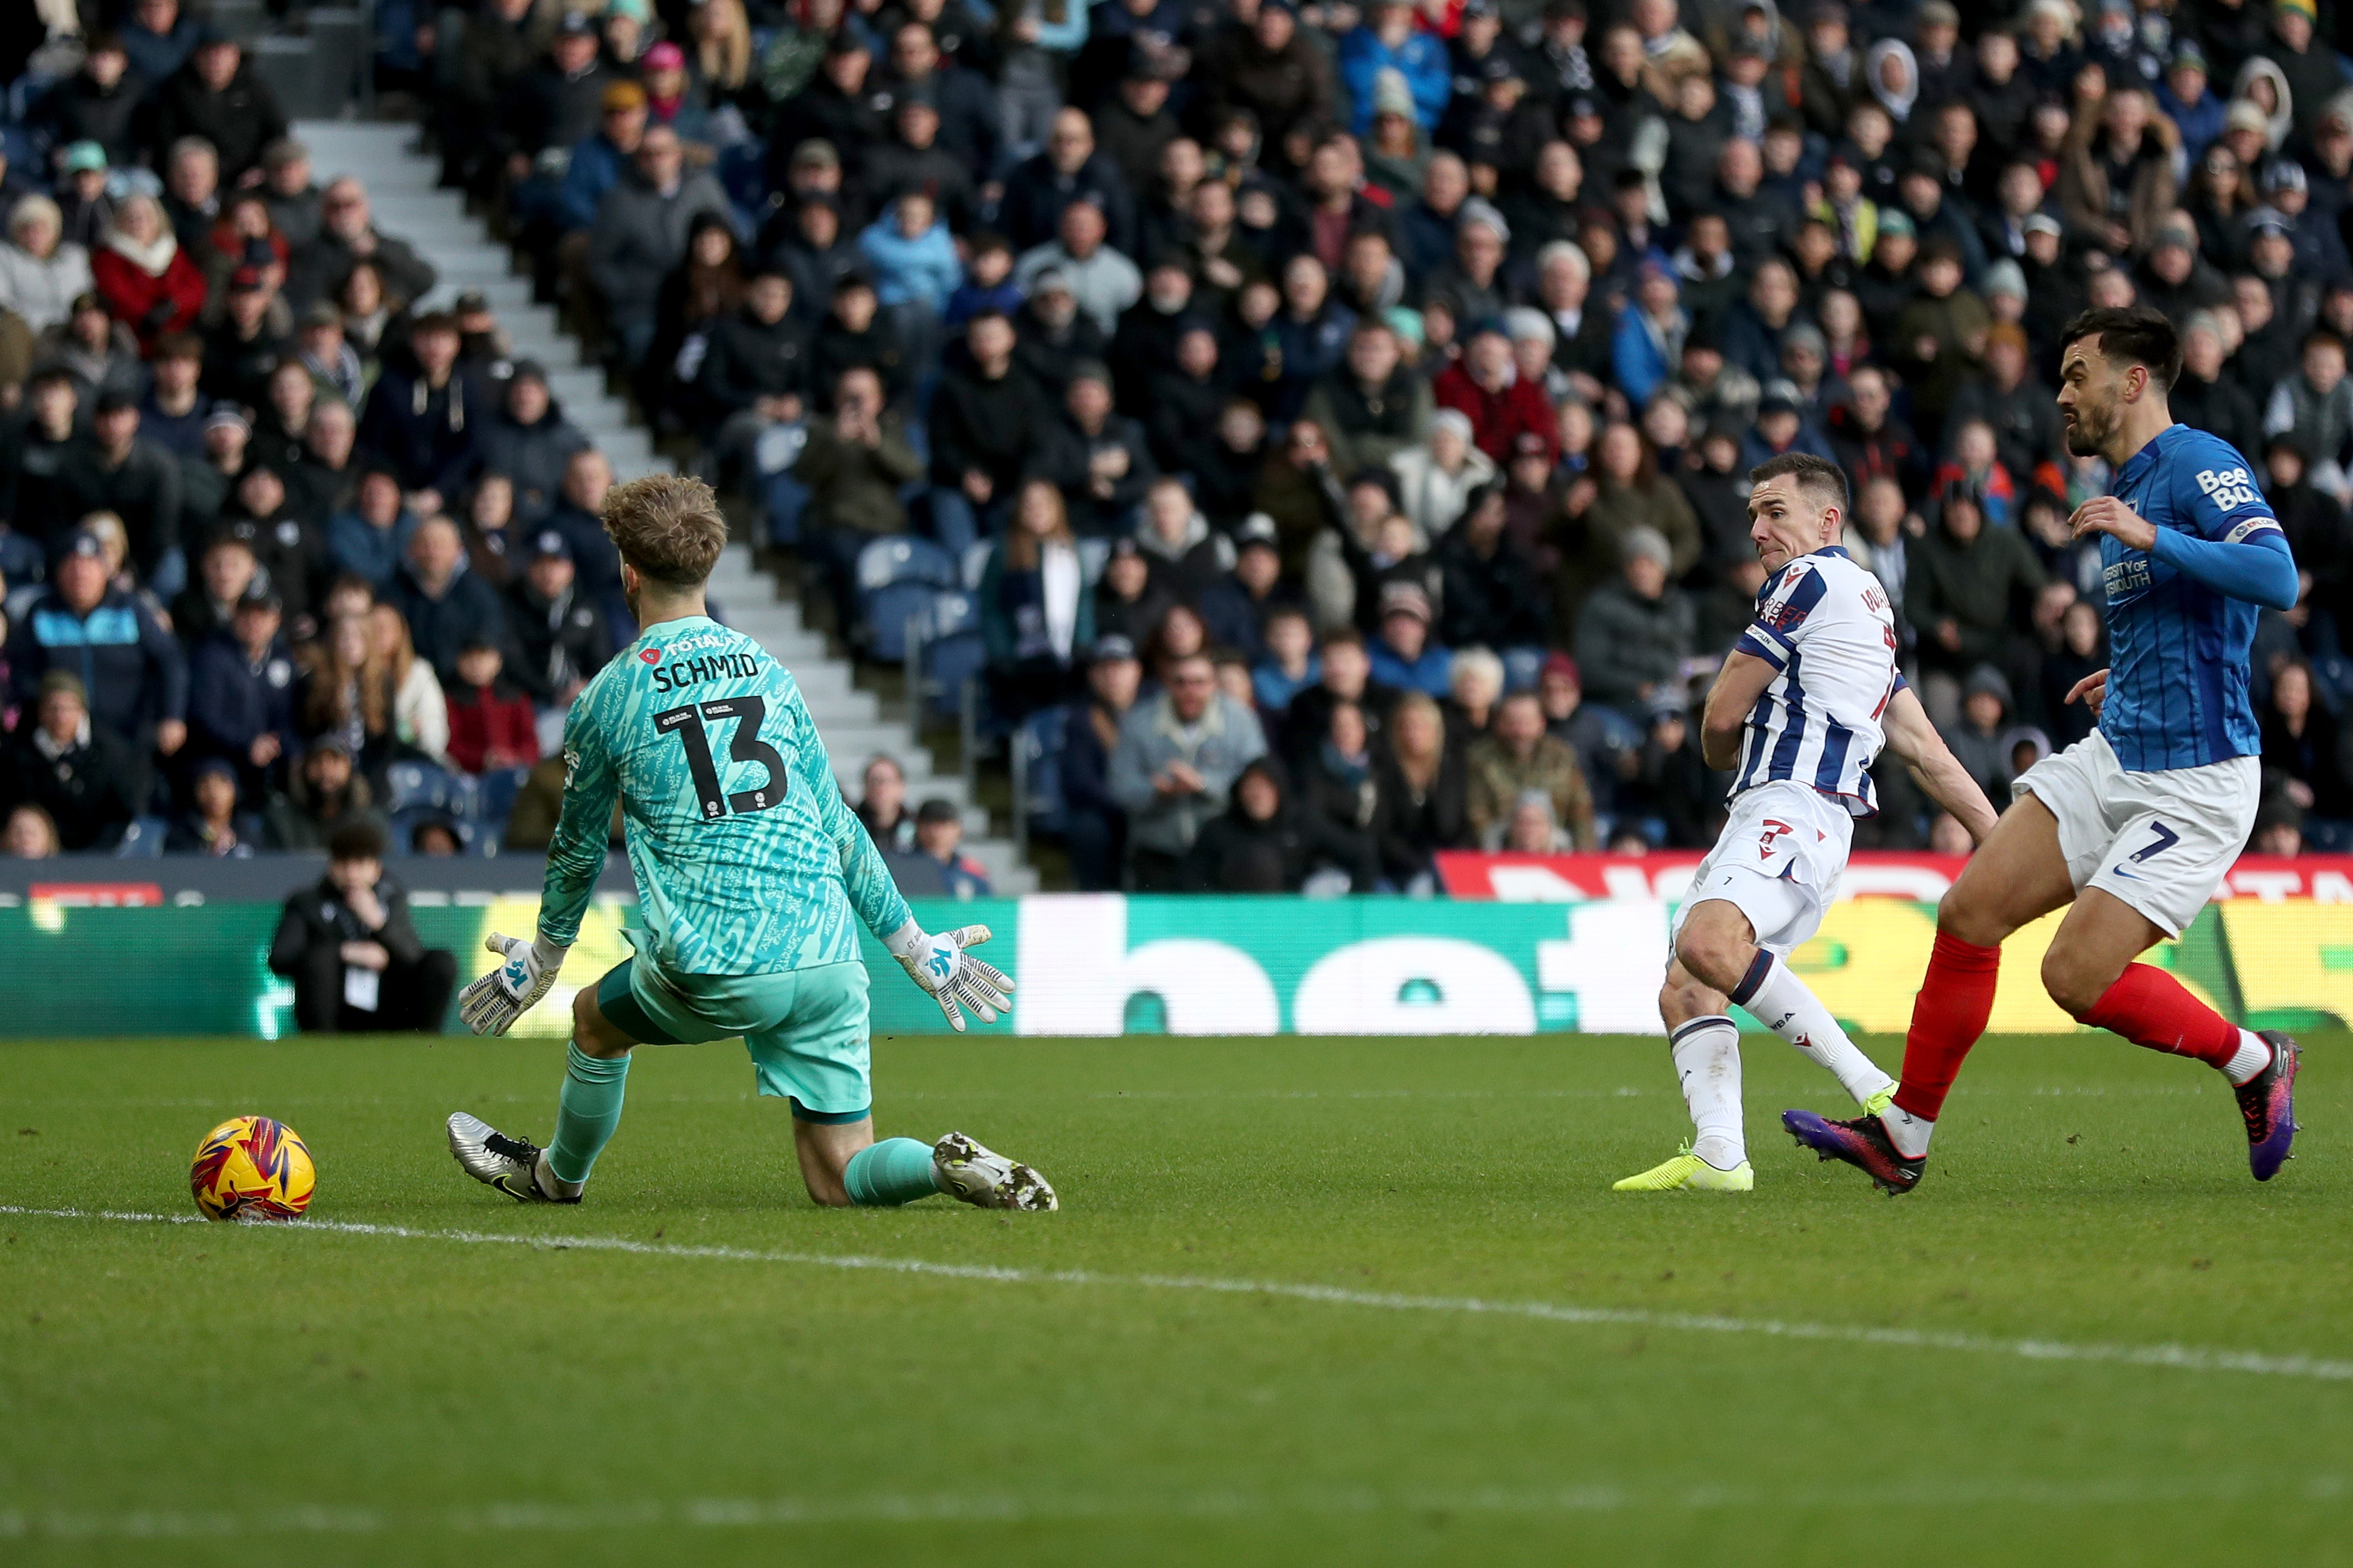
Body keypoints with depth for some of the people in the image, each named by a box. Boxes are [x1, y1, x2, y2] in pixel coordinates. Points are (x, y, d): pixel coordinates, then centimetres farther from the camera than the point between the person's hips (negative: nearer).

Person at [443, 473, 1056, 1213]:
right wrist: (915, 946, 24)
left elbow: (579, 851, 17)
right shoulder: (769, 673, 14)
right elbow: (838, 827, 16)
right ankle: (948, 1166, -19)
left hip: (716, 971, -3)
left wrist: (541, 961, 34)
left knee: (597, 1019, 29)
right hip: (828, 958, 3)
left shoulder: (606, 698, 5)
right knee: (838, 1179, 7)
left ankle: (555, 1177, 46)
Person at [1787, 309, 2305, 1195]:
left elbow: (2276, 579, -29)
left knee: (2078, 976, -14)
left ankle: (2254, 1064, 9)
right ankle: (1903, 1137, 6)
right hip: (2115, 757, 9)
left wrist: (2151, 537, -31)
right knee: (1970, 912, -2)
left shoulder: (2201, 465, -13)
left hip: (2195, 782, -9)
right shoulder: (2125, 486, 16)